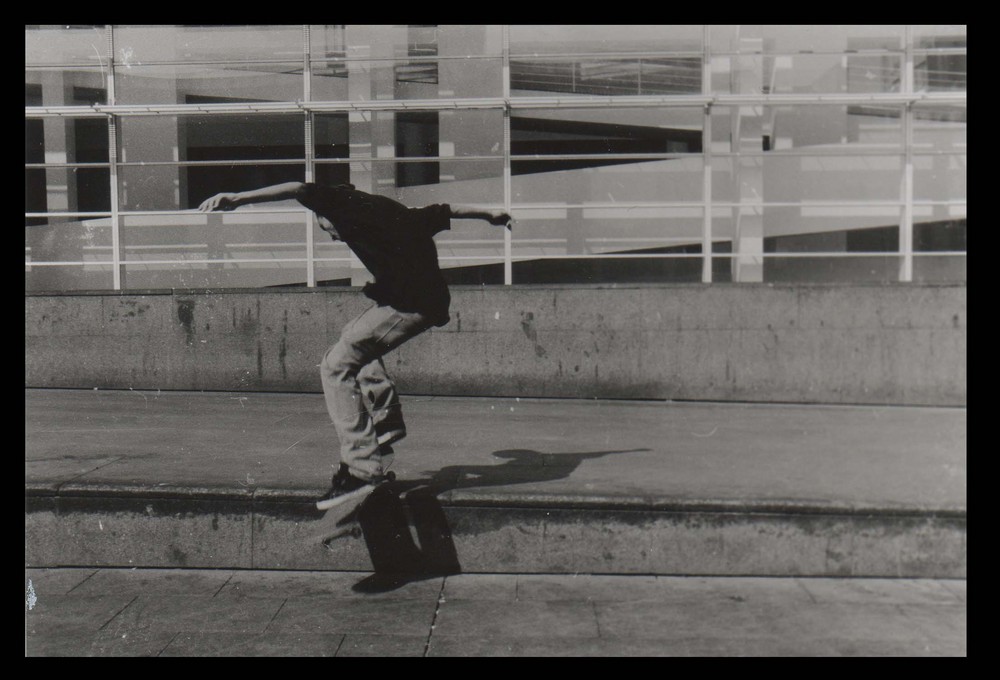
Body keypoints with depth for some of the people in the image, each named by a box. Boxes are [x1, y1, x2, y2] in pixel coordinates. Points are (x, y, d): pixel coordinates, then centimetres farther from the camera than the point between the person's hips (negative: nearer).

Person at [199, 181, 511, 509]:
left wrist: (239, 198, -16)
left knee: (336, 365, -7)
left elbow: (300, 190, -11)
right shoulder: (404, 215, 26)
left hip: (409, 303, -9)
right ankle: (386, 421, 33)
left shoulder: (346, 204, 5)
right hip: (431, 297, 10)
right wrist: (490, 214, 51)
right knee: (354, 336, 31)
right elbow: (447, 210, 37)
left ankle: (363, 468, -13)